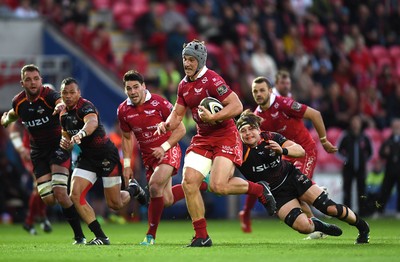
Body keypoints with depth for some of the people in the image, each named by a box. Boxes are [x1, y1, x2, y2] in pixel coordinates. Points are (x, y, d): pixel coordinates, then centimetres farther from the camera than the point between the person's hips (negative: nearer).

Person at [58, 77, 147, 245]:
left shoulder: (85, 106, -20)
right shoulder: (64, 115, 5)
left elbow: (92, 122, -44)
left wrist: (81, 133, -65)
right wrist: (66, 143, -5)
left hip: (106, 156, -7)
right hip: (87, 157, 7)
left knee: (115, 204, 0)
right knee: (75, 195, -14)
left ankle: (133, 189, 36)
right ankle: (100, 237, -8)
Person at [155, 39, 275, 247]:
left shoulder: (212, 80, -16)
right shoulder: (184, 86, 9)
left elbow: (237, 106, -21)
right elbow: (178, 113, 18)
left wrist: (212, 117, -28)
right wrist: (167, 125, -3)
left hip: (225, 136, -8)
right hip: (202, 138, 8)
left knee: (218, 186, -22)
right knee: (189, 183, -7)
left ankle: (258, 190, 8)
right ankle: (201, 236, 3)